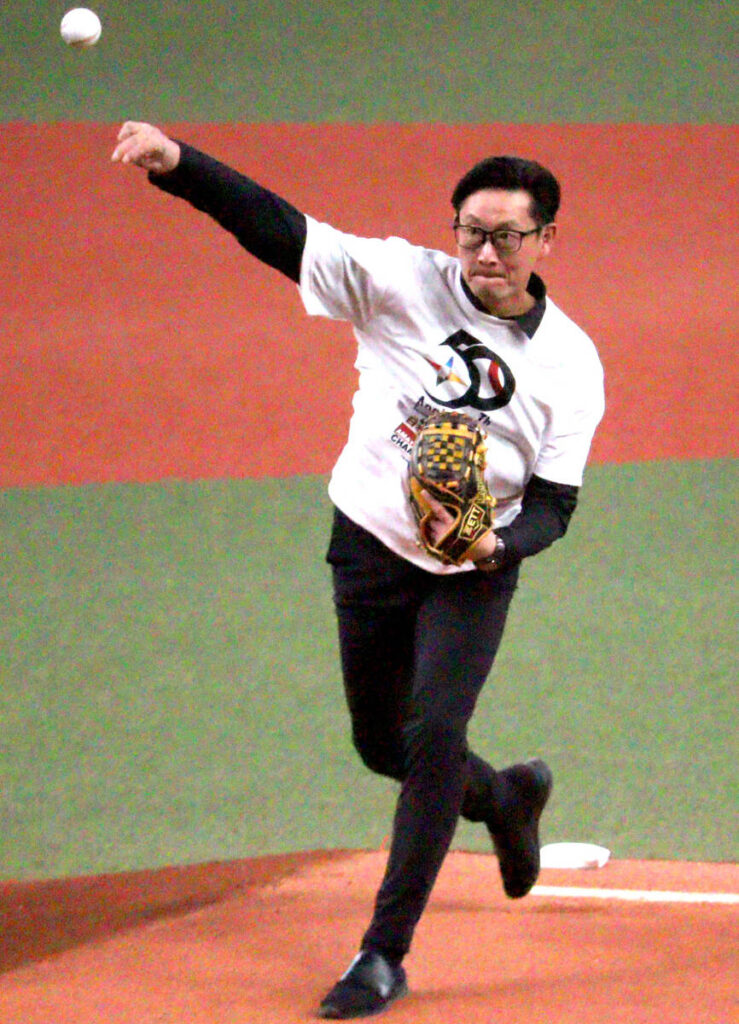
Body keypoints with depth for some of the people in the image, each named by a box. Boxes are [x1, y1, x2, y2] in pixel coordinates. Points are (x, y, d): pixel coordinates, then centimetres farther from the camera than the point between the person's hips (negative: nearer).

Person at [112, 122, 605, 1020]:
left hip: (472, 572, -2)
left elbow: (553, 504, -7)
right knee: (383, 745, 12)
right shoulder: (403, 281, -10)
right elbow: (279, 229, -16)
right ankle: (506, 797, 45)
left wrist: (497, 543, -29)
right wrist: (176, 164, -29)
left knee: (434, 734, -17)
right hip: (369, 546, 2)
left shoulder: (570, 363, -10)